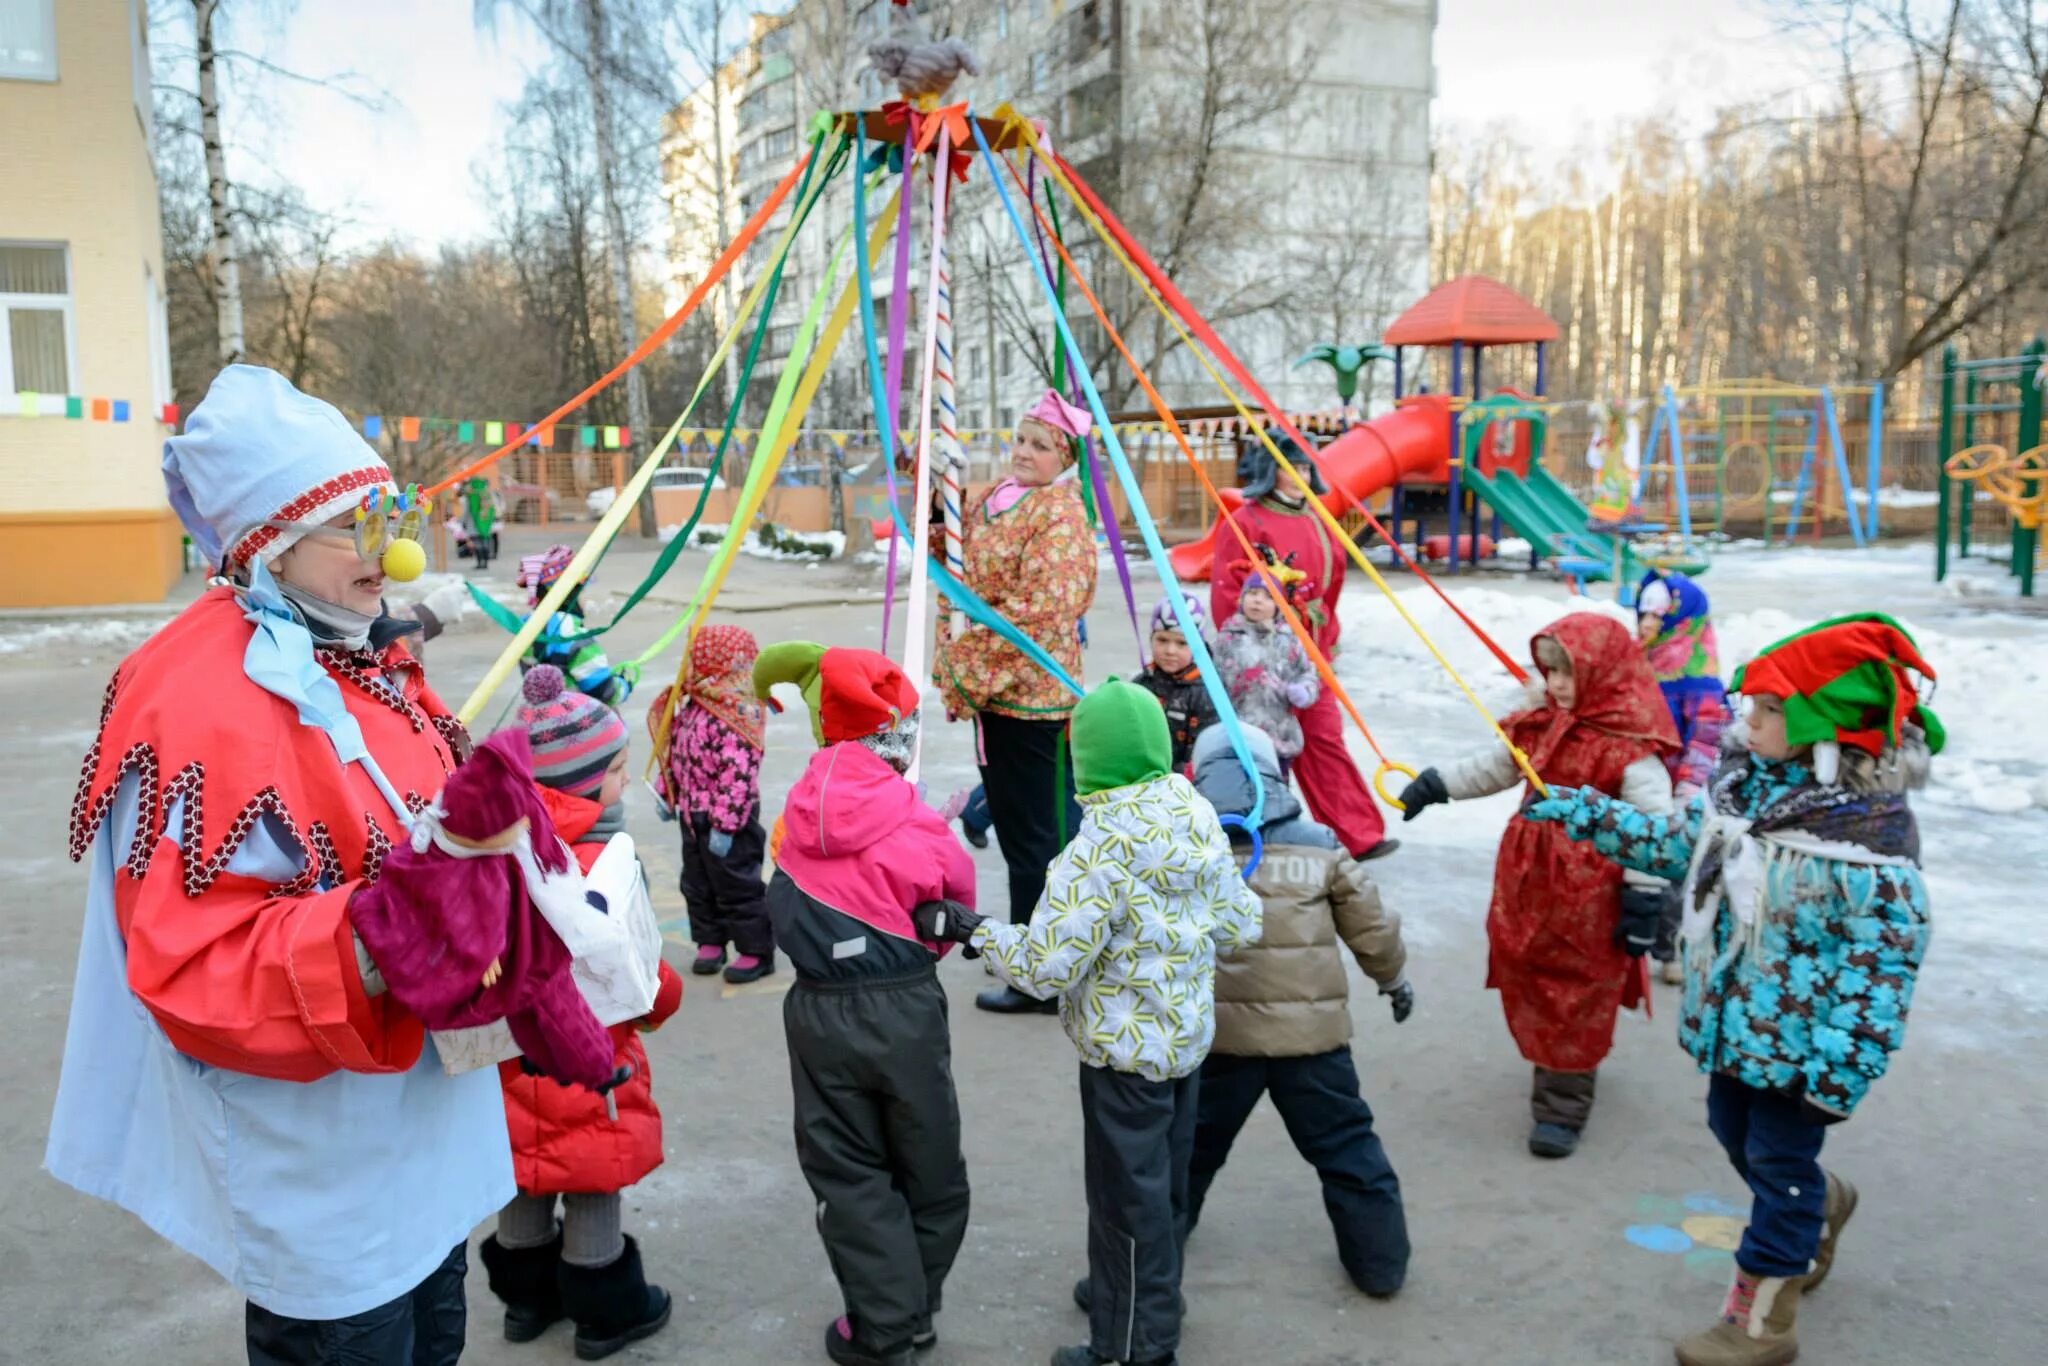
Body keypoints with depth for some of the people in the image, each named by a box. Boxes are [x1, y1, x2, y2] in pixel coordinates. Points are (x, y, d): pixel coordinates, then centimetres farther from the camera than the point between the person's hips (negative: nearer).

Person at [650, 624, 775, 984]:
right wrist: (666, 794, 17)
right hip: (693, 816, 9)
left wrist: (725, 827, -26)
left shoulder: (735, 716, -25)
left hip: (726, 823, -9)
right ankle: (710, 942, 34)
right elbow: (673, 750, 17)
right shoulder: (694, 706, 5)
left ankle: (756, 951, 15)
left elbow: (738, 776, -27)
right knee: (697, 884, 19)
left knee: (736, 887, 2)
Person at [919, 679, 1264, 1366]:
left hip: (1126, 1050, -8)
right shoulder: (1198, 817, -3)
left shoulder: (1102, 849, -26)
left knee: (1127, 1194, 8)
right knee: (1164, 1181, 23)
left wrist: (971, 928, -14)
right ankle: (1126, 1289, 44)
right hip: (1188, 1034, 8)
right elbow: (1240, 925, 5)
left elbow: (1047, 967, -26)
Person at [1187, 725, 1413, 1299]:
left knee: (1188, 1147, 17)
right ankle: (1380, 1261, 25)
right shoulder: (1320, 846, -2)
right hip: (1312, 1031, 0)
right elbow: (1371, 927, 6)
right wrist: (1394, 979, 25)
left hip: (1218, 1032, 0)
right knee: (1345, 1145, 16)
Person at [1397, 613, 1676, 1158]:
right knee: (1529, 984, 17)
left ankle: (1562, 1107, 14)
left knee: (1577, 995, 3)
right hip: (1529, 880, 7)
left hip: (1590, 893, -7)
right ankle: (1555, 1069, 40)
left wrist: (1643, 897, -17)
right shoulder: (1542, 724, 6)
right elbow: (1495, 766, 19)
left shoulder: (1629, 745, -17)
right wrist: (1437, 785, 12)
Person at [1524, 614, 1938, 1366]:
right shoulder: (1745, 782, -1)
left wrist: (1842, 1071, -22)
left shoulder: (1871, 829, -25)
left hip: (1797, 1040, -8)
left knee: (1779, 1164, 8)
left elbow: (1884, 960, -22)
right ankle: (1821, 1203, 55)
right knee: (1734, 1132, 24)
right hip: (1734, 1020, 8)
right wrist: (1582, 812, 10)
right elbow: (1677, 843, 14)